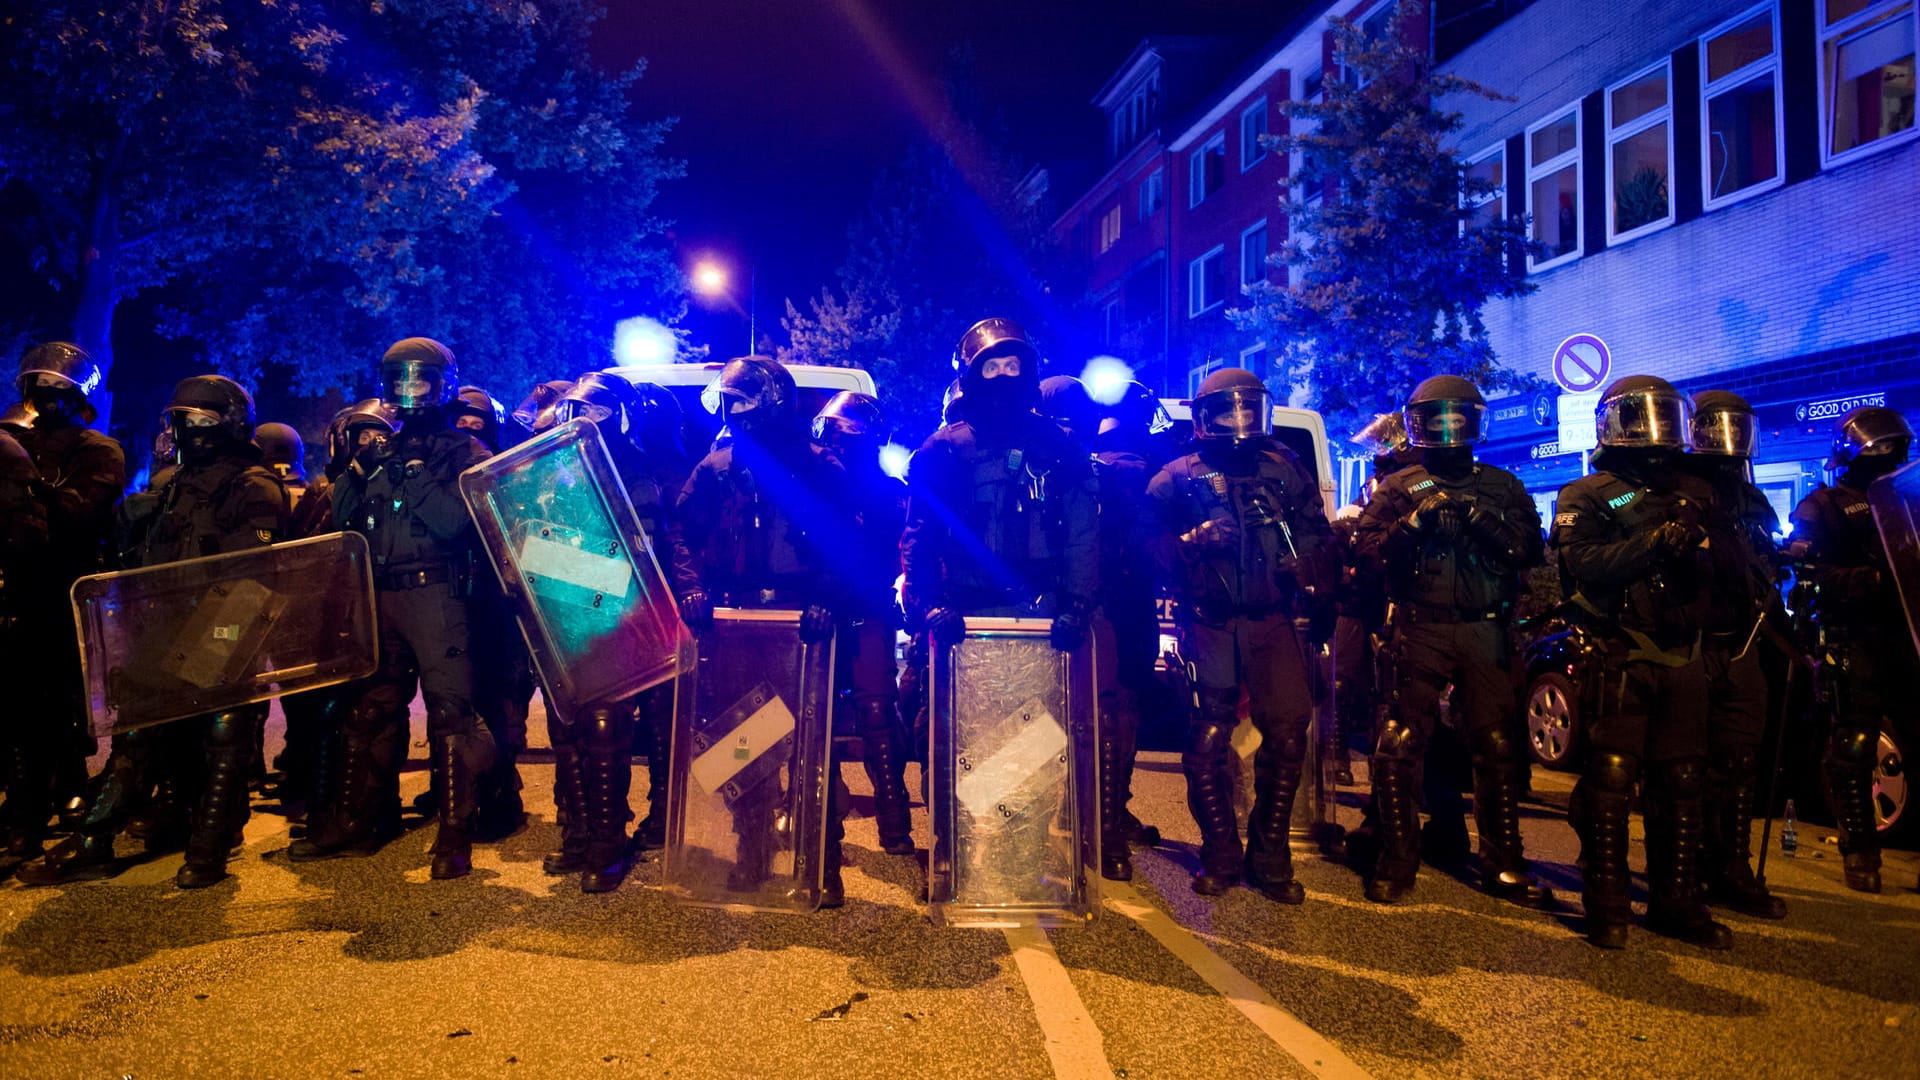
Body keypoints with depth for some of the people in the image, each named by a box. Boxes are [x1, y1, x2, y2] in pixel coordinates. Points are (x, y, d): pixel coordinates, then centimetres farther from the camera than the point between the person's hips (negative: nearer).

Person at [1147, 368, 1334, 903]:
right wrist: (1193, 541, -17)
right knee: (1209, 739, -3)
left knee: (1288, 729, -5)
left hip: (1273, 620, 2)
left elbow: (1318, 535, 18)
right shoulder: (1178, 477, 7)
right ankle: (1219, 856, 12)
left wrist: (1314, 589, 4)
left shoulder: (1286, 469, 15)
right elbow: (1150, 545, 1)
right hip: (1210, 624, -2)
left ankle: (1270, 855, 11)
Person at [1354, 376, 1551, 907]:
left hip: (1485, 630, 2)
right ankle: (1397, 861, 9)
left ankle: (1502, 863, 16)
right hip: (1420, 629, -2)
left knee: (1497, 747, 3)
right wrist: (1414, 522, -17)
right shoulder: (1398, 486, 11)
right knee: (1399, 746, -4)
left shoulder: (1501, 485, 15)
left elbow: (1530, 549, 2)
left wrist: (1480, 518, -12)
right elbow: (1368, 553, -1)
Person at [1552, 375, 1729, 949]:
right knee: (1610, 778, -6)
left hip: (1680, 658, 6)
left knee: (1682, 782, 8)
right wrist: (1652, 543, -24)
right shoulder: (1586, 496, 1)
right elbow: (1581, 565, -15)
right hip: (1618, 657, -5)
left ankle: (1676, 901, 20)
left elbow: (1707, 575, 9)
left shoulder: (1689, 494, 18)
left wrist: (1692, 551, -12)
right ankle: (1607, 905, 3)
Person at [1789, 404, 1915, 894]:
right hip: (1855, 638, -6)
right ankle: (1859, 853, 4)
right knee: (1853, 747, -6)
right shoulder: (1823, 506, 4)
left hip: (1904, 631, 6)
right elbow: (1808, 570, -9)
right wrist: (1872, 579, -21)